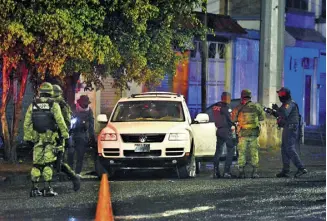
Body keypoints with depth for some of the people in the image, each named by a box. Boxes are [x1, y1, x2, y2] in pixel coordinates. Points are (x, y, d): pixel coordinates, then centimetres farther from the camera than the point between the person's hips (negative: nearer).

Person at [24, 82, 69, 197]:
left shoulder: (33, 105, 4)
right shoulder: (54, 105, -7)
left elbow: (27, 123, 6)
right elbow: (60, 121, -10)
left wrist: (27, 136, 13)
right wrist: (65, 133, -1)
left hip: (37, 139, 3)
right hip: (50, 139, -3)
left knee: (37, 164, 10)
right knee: (48, 164, -2)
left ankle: (34, 188, 8)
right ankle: (47, 189, -6)